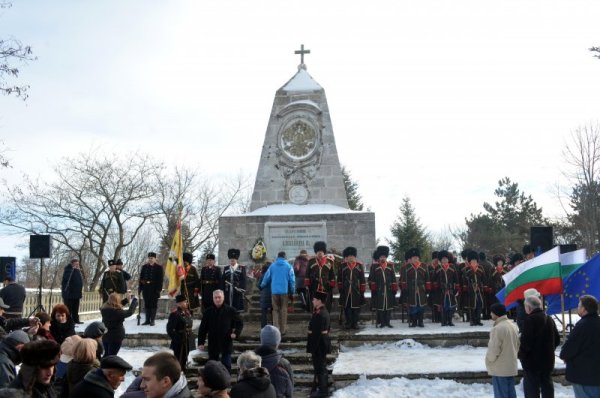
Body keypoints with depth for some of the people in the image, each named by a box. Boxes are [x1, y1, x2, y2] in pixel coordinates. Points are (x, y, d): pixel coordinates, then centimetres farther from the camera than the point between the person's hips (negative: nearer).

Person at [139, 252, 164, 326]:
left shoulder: (159, 267, -1)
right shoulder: (144, 267, 10)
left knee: (153, 304, 0)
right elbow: (141, 277, 10)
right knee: (147, 304, 7)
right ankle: (147, 320, 14)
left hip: (154, 288, -4)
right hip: (146, 288, 4)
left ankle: (152, 320, 6)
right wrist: (140, 287, 3)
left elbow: (160, 279, -6)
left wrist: (159, 289, -13)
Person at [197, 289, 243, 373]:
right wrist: (201, 342, -1)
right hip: (213, 345, 2)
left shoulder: (230, 310, -1)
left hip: (226, 344, -2)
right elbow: (202, 328, 5)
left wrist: (236, 333, -10)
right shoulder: (208, 312, 4)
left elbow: (240, 323, 6)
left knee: (226, 366, -2)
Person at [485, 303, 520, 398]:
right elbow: (517, 345, 14)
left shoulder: (497, 328, -22)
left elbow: (494, 350, -20)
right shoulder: (513, 325, 6)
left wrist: (489, 360, -2)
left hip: (499, 369, -8)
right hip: (511, 366, 8)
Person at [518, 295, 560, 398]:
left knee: (531, 389, 0)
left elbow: (525, 342, -22)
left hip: (532, 362, -8)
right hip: (548, 360, 8)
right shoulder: (549, 319, 8)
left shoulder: (530, 320, -19)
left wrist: (521, 355, -6)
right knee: (547, 386, 16)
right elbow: (557, 340, 14)